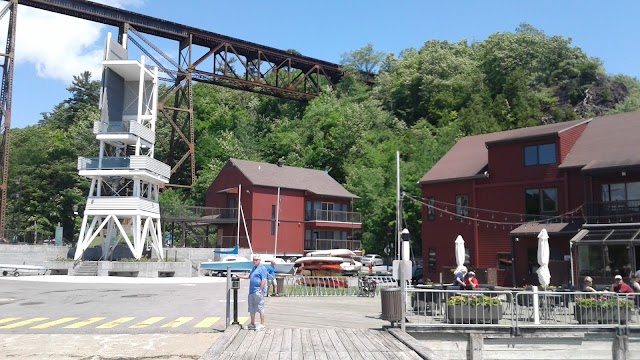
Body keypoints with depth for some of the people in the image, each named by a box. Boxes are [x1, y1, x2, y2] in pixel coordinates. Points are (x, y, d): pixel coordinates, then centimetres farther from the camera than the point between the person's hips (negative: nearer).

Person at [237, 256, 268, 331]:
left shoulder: (262, 268, -9)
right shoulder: (254, 268, 19)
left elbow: (264, 280, -15)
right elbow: (249, 276, 30)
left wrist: (260, 290, -20)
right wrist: (240, 276, 21)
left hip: (258, 291, -10)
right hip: (252, 291, 10)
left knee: (260, 308, -6)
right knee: (251, 309, 13)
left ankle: (262, 325, -1)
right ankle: (252, 324, 22)